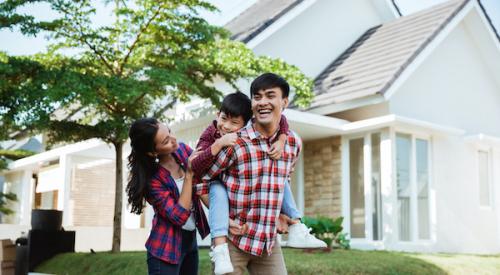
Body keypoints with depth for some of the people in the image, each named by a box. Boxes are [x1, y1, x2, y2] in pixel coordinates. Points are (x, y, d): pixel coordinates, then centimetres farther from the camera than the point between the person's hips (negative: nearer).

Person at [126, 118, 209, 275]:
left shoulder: (183, 150, -6)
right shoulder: (152, 179, -20)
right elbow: (180, 216, -23)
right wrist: (189, 174, -25)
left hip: (191, 239, 6)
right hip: (167, 247, -6)